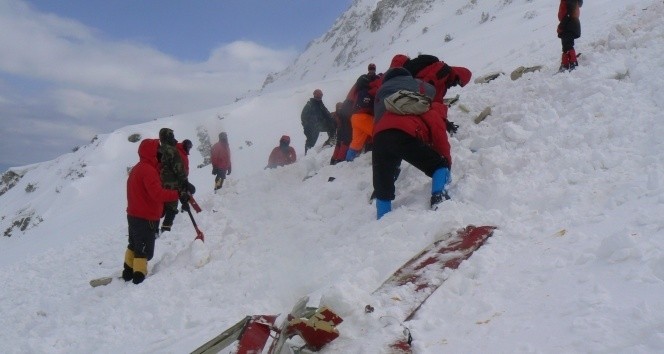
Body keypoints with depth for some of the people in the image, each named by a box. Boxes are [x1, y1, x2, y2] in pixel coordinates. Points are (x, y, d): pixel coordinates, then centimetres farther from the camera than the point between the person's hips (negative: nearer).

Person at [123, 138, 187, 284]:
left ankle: (128, 272, 32)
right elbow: (158, 194, -30)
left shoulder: (137, 169, 12)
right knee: (144, 250, -2)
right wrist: (178, 194, -28)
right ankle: (139, 277, 1)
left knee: (134, 246, 22)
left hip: (134, 216, 10)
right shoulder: (148, 170, -21)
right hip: (146, 219, -10)